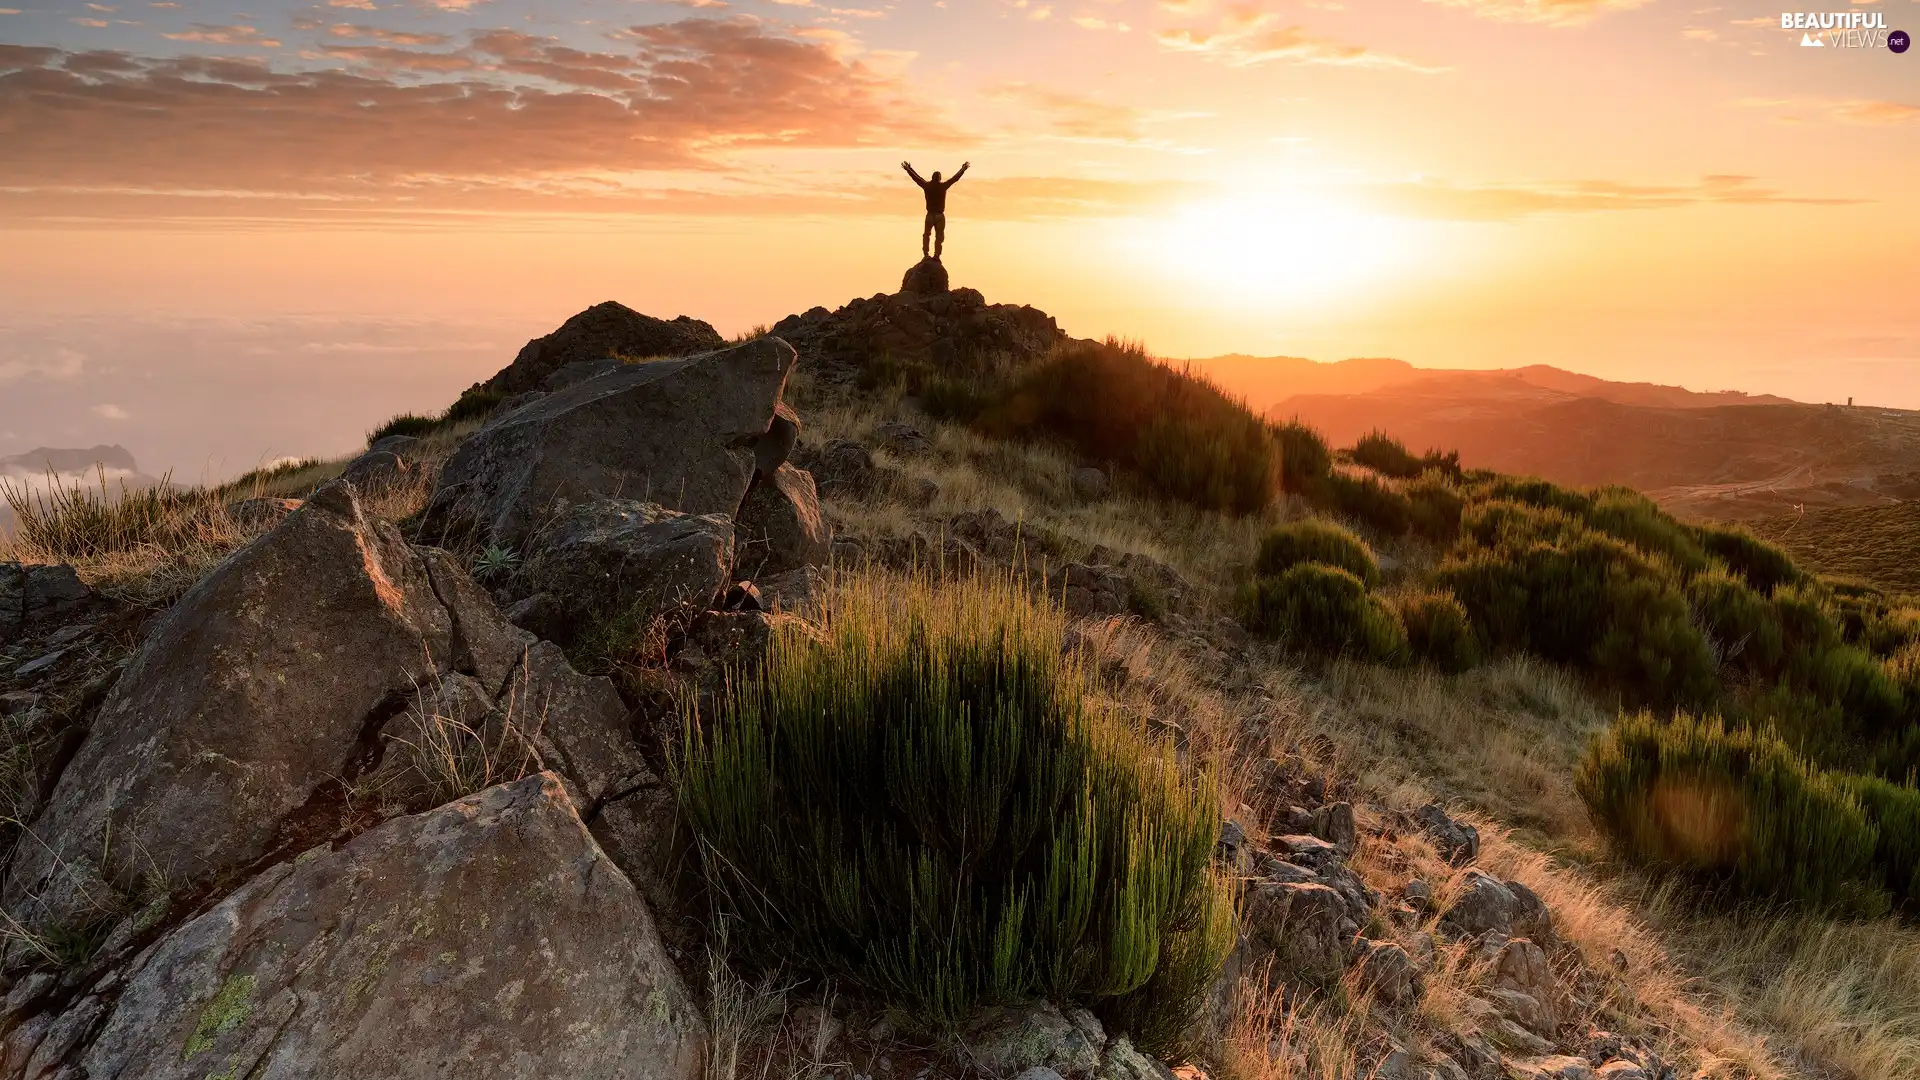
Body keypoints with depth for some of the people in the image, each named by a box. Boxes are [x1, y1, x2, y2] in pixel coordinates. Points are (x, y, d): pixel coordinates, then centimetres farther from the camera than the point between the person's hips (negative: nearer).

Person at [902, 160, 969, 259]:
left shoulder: (927, 185, -2)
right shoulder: (943, 186, -7)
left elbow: (916, 177, 11)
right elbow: (956, 178, 1)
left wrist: (908, 169, 23)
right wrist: (963, 169, 12)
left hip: (930, 215, 2)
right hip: (940, 215, -2)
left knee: (926, 234, 17)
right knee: (939, 236, 1)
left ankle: (925, 254, 8)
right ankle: (936, 255, -9)